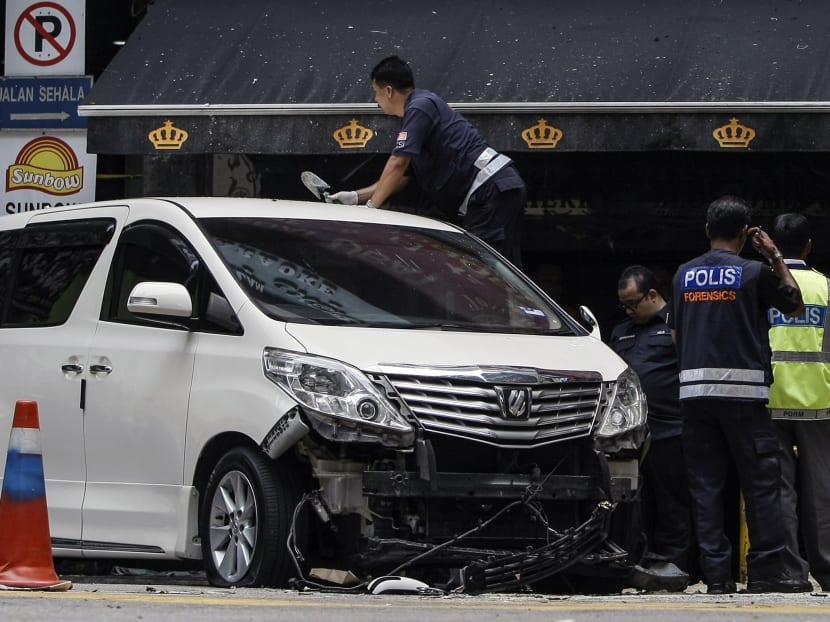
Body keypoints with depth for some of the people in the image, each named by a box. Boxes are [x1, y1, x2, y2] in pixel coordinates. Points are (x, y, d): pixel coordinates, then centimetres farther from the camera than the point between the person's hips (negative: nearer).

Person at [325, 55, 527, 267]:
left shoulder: (420, 107, -7)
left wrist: (371, 205, -6)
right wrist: (356, 196, 24)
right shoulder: (418, 109, 26)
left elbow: (398, 164, -14)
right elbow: (401, 177, 30)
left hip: (492, 191, -10)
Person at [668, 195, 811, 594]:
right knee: (761, 482, 0)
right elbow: (795, 305, 11)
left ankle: (716, 575, 1)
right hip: (742, 388, -4)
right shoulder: (753, 273, -3)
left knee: (705, 485, 4)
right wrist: (775, 257, 17)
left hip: (694, 391, 4)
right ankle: (765, 572, -3)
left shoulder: (684, 275, 10)